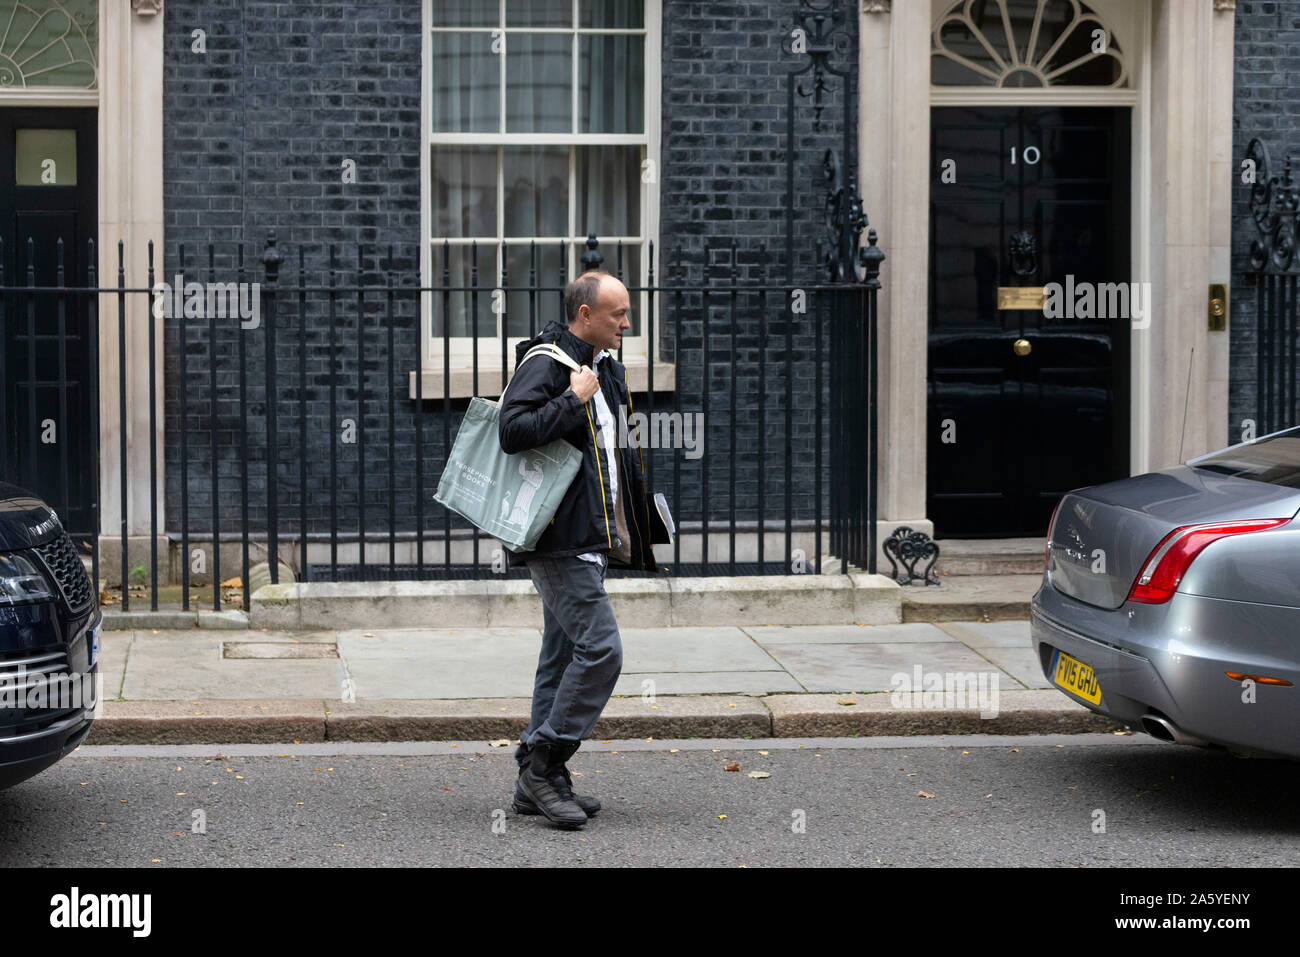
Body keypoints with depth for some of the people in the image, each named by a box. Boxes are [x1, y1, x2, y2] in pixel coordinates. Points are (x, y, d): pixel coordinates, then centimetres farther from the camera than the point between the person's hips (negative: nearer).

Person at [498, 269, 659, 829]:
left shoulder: (607, 368, 18)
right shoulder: (545, 363, -11)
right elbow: (513, 431, -26)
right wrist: (574, 400, -23)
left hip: (588, 538, 10)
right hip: (561, 538, -10)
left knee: (564, 654, 11)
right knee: (600, 649, -14)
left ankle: (537, 782, 16)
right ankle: (544, 765, -6)